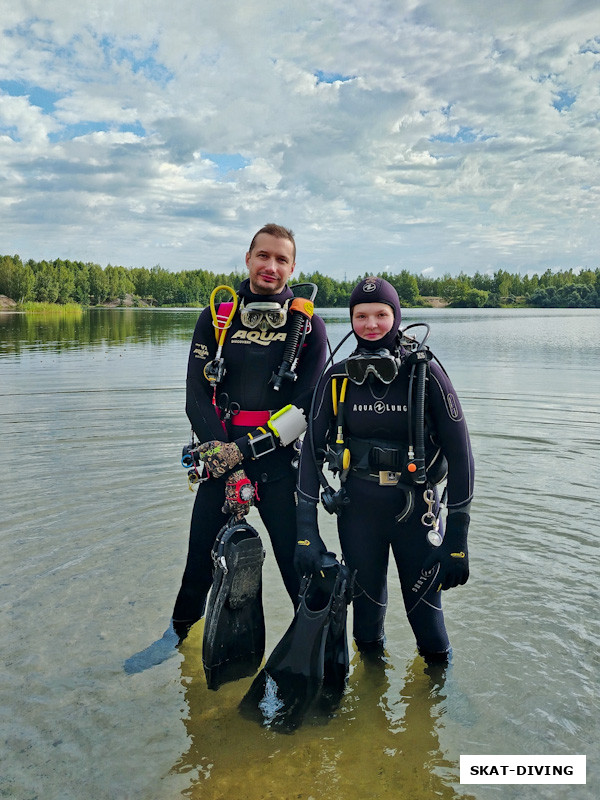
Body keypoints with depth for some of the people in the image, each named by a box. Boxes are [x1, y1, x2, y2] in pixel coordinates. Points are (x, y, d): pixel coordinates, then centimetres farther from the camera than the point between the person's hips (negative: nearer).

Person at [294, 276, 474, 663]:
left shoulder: (425, 373, -12)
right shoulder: (337, 379, -4)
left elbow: (460, 452, -9)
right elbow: (313, 450, -2)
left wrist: (458, 537, -11)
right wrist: (306, 531, -8)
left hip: (417, 508, -2)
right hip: (357, 510, 2)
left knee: (425, 609, 8)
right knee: (367, 603, 16)